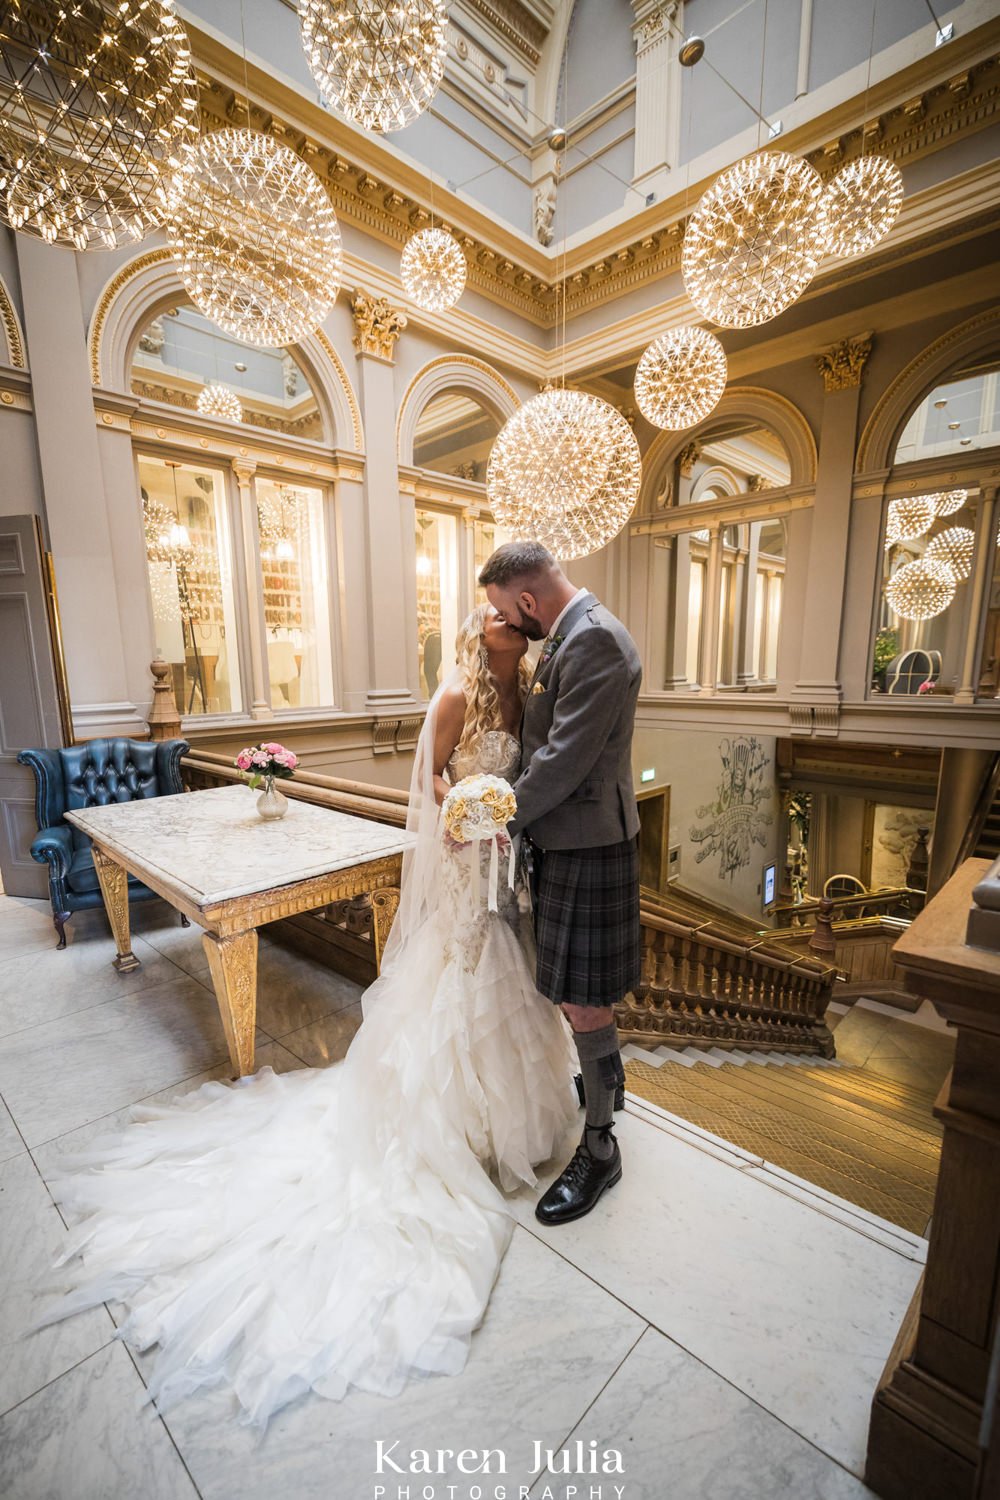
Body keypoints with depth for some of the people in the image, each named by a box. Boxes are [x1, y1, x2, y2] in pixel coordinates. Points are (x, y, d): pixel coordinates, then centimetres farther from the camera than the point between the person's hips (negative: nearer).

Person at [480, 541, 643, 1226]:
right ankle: (608, 1073, 51)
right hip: (566, 833, 10)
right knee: (579, 985, 26)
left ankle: (599, 1150, 26)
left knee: (583, 998, 4)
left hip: (586, 841, -10)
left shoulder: (594, 640, -22)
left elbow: (563, 761, -25)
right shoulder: (572, 635, 11)